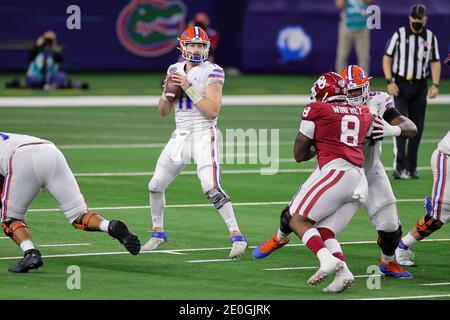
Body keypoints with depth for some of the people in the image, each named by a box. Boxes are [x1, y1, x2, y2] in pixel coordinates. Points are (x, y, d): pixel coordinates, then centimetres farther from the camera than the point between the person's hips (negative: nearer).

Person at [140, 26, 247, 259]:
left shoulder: (212, 72, -8)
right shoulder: (175, 70, 11)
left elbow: (213, 110, -18)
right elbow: (164, 112, 14)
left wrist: (189, 88, -19)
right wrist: (168, 91, -5)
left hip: (204, 134, -7)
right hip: (180, 135, 7)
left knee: (211, 188, -22)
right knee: (155, 186, 10)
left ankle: (237, 236, -18)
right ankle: (158, 232, 30)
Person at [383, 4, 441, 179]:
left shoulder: (430, 37, 6)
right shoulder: (399, 34, -2)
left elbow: (435, 62, 9)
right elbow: (387, 58, 0)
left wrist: (435, 85, -4)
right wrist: (389, 81, -11)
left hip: (419, 87, 3)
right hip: (400, 86, -3)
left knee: (417, 127, 5)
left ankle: (411, 168, 14)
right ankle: (399, 168, -17)